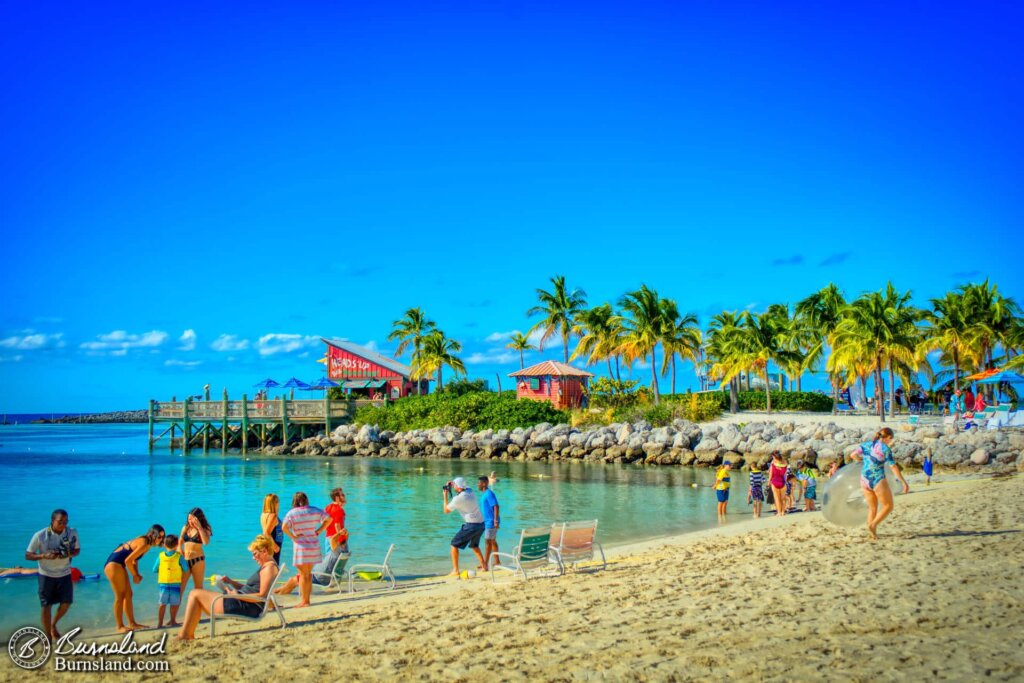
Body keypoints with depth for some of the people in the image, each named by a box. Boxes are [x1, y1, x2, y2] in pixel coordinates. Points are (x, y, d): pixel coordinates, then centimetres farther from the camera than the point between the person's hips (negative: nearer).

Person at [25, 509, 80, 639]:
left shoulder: (72, 533, -13)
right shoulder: (40, 535, -20)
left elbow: (77, 550, 2)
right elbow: (28, 555, -12)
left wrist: (69, 554, -22)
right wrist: (44, 556, -30)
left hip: (65, 574, 3)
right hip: (47, 575, -3)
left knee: (66, 603, 6)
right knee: (47, 606, 2)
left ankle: (53, 625, 36)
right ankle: (48, 638, 14)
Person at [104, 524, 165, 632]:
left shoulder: (146, 542, 9)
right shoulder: (144, 544, -21)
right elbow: (128, 560, -22)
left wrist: (136, 574, 3)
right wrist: (135, 575, -9)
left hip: (119, 565, 10)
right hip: (113, 565, -10)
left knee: (128, 595, 11)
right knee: (120, 596, -7)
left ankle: (132, 623, 16)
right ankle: (120, 626, -3)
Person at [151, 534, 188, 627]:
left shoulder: (161, 555, 0)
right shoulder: (179, 556, -6)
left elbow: (155, 569, 5)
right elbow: (186, 570, -3)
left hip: (163, 583, 3)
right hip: (176, 583, -3)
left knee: (162, 604, 9)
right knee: (175, 603, 9)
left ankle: (160, 623, 9)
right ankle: (172, 621, 14)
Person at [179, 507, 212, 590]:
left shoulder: (205, 529, -1)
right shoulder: (185, 528, 10)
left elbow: (206, 542, -19)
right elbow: (179, 542, 17)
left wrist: (199, 527, -17)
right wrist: (179, 549, -4)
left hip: (198, 560, -3)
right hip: (184, 560, 4)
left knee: (198, 587, 3)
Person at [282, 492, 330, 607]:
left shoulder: (292, 513, -10)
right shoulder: (315, 510, 4)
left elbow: (284, 526, -24)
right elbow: (328, 519, 10)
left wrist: (293, 537, -12)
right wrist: (318, 531, 9)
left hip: (301, 547, -5)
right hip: (314, 546, 5)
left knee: (303, 575, 2)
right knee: (308, 574, 15)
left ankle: (304, 601, 5)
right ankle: (307, 599, 19)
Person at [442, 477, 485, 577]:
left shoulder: (458, 498, -12)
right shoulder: (469, 491, 7)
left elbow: (446, 510, 2)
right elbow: (463, 488, 34)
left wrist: (445, 496, 10)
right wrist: (453, 485, 18)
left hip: (471, 525, -8)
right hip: (481, 524, 8)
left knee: (454, 544, 2)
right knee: (474, 545, 28)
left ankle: (455, 570, -3)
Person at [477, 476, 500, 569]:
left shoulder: (489, 494, -17)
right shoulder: (484, 494, 13)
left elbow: (496, 507, -23)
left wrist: (496, 521, -26)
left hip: (491, 522, -10)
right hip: (488, 522, 10)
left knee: (488, 542, -9)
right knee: (492, 541, 16)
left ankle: (485, 565, -8)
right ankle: (497, 562, 26)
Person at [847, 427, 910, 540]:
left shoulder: (866, 444, 6)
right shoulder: (885, 448, -9)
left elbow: (853, 455, 2)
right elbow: (893, 467, -12)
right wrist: (904, 482, -7)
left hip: (865, 480, 6)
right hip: (878, 480, -6)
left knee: (872, 508, 17)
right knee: (888, 506, 8)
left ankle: (873, 533, 11)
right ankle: (873, 525, -10)